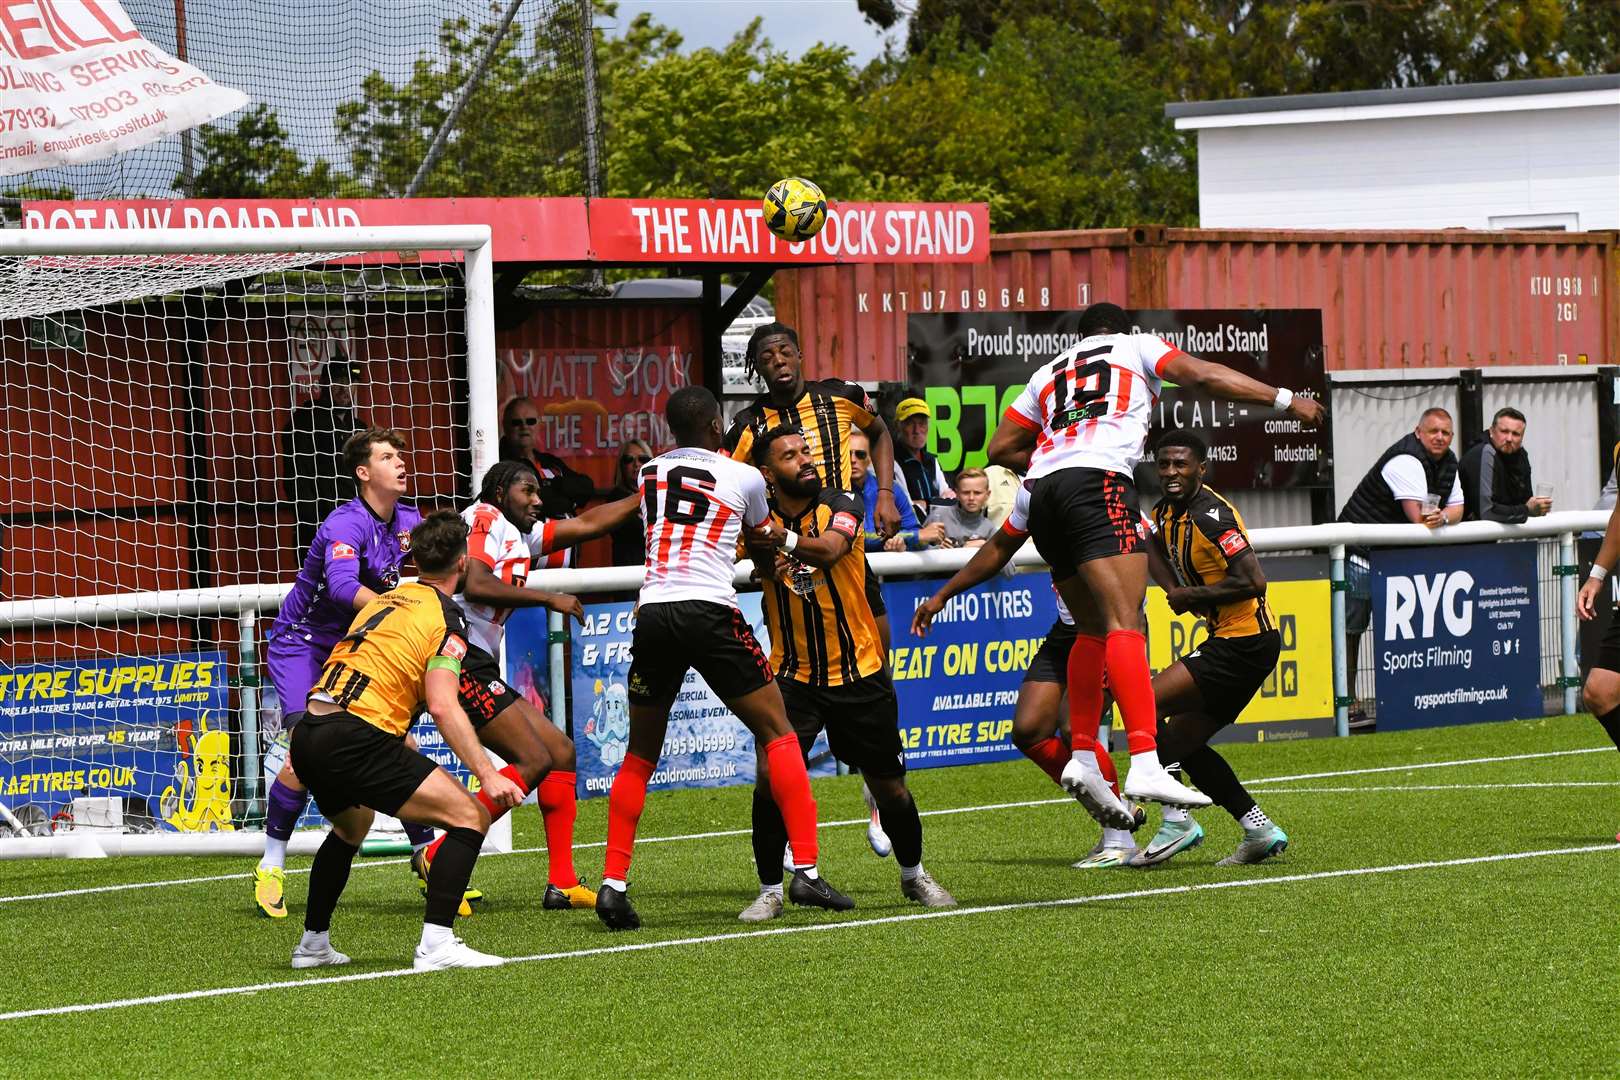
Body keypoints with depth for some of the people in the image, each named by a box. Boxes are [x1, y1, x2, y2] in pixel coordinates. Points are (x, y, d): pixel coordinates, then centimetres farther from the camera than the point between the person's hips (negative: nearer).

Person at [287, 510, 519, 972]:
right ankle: (436, 943, -17)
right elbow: (444, 707, -13)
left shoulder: (385, 601, 22)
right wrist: (487, 775, -16)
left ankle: (313, 943, 40)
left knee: (351, 825, 37)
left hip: (308, 732, 9)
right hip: (354, 737, -9)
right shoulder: (444, 618, -2)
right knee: (470, 815, -6)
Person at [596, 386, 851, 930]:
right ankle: (806, 870, -1)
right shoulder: (743, 477, 7)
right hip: (711, 613, -3)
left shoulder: (650, 472, 16)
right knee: (778, 733, 8)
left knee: (639, 756, 16)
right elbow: (763, 536, 26)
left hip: (652, 614, 3)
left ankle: (613, 884, 6)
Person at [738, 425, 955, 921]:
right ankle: (769, 891, -3)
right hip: (793, 674, 0)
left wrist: (778, 536, -38)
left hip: (860, 675, 0)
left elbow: (828, 548, -27)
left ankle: (913, 875, 34)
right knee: (771, 777, -17)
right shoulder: (759, 521, -3)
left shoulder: (840, 506, -7)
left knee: (890, 787, 8)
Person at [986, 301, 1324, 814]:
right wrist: (1285, 400, 11)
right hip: (1098, 482, -6)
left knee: (1094, 629, 20)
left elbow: (1001, 448, 28)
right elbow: (1202, 375, 8)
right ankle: (1145, 767, -31)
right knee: (1125, 624, -18)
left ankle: (1082, 756, 12)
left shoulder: (1049, 373, 33)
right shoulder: (1135, 346, 22)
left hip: (1042, 486, 6)